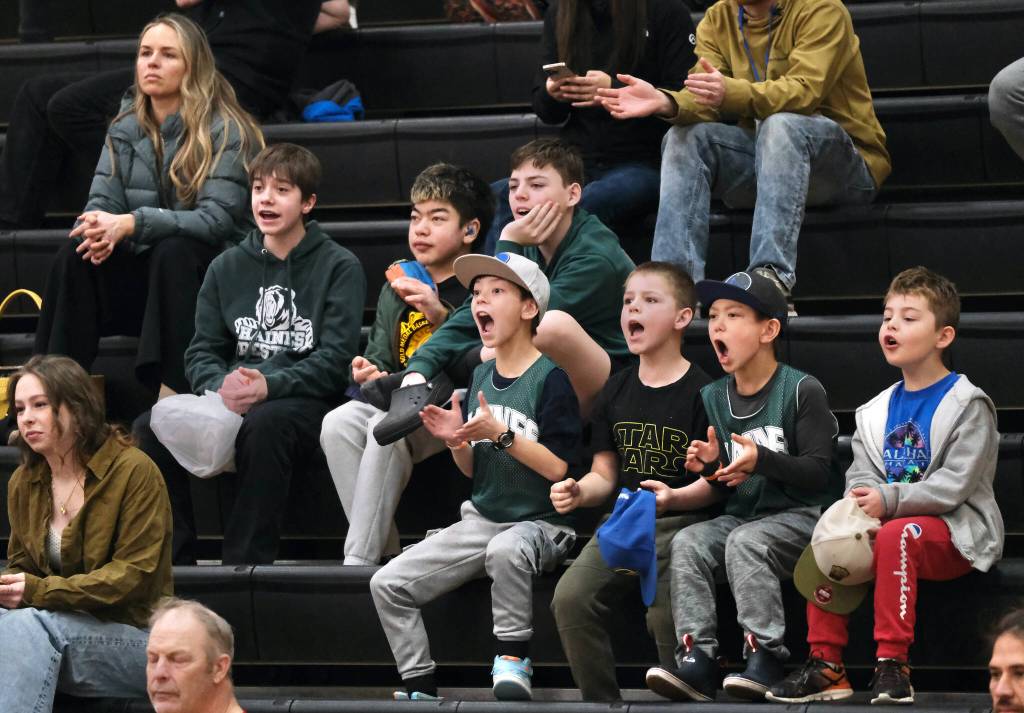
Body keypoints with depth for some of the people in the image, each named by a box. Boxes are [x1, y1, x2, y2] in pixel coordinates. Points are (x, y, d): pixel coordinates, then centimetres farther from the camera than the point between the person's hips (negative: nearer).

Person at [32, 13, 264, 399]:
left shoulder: (224, 131, -8)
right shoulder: (124, 130, 9)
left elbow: (219, 219, -18)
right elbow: (102, 203, 1)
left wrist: (133, 224, -30)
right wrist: (102, 227, -26)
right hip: (141, 273, 4)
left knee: (171, 251, -35)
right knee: (76, 256, -23)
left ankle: (174, 394, -43)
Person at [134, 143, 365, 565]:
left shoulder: (339, 267, 4)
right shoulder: (227, 268, 18)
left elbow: (335, 360, -6)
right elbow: (201, 352, 12)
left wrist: (268, 385, -21)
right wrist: (221, 386, -12)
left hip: (304, 401, -4)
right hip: (228, 400, 4)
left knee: (264, 424, -39)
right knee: (150, 427, -23)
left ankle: (245, 563, -35)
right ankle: (173, 559, -18)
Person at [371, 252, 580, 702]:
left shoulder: (550, 378, -10)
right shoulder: (481, 376, 12)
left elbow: (557, 467, -16)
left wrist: (499, 433, -23)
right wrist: (457, 442, -6)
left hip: (541, 523, -7)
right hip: (482, 519, 7)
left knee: (506, 550, -42)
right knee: (388, 584, -7)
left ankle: (512, 657, -23)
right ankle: (419, 687, 0)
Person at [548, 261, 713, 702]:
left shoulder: (701, 392, -4)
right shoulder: (615, 393, 14)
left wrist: (677, 498, -26)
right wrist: (578, 492, -5)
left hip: (682, 521, -5)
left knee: (665, 615, -28)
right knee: (570, 598, -18)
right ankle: (601, 703, -6)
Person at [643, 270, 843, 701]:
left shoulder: (801, 390, -6)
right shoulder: (714, 398, 13)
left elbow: (819, 472, -12)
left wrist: (761, 460, -25)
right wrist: (711, 467, -6)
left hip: (802, 514, -6)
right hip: (742, 514, 6)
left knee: (745, 542, -33)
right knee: (687, 543, -19)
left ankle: (765, 657, -30)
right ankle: (697, 658, -27)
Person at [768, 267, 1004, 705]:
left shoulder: (966, 405, -6)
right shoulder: (876, 412, 14)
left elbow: (955, 484, -17)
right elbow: (861, 475, 8)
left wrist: (888, 500, -25)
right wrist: (859, 503, -17)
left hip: (956, 534, -6)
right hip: (883, 522, 7)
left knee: (896, 534, -35)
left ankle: (892, 665, -35)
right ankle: (826, 666, -13)